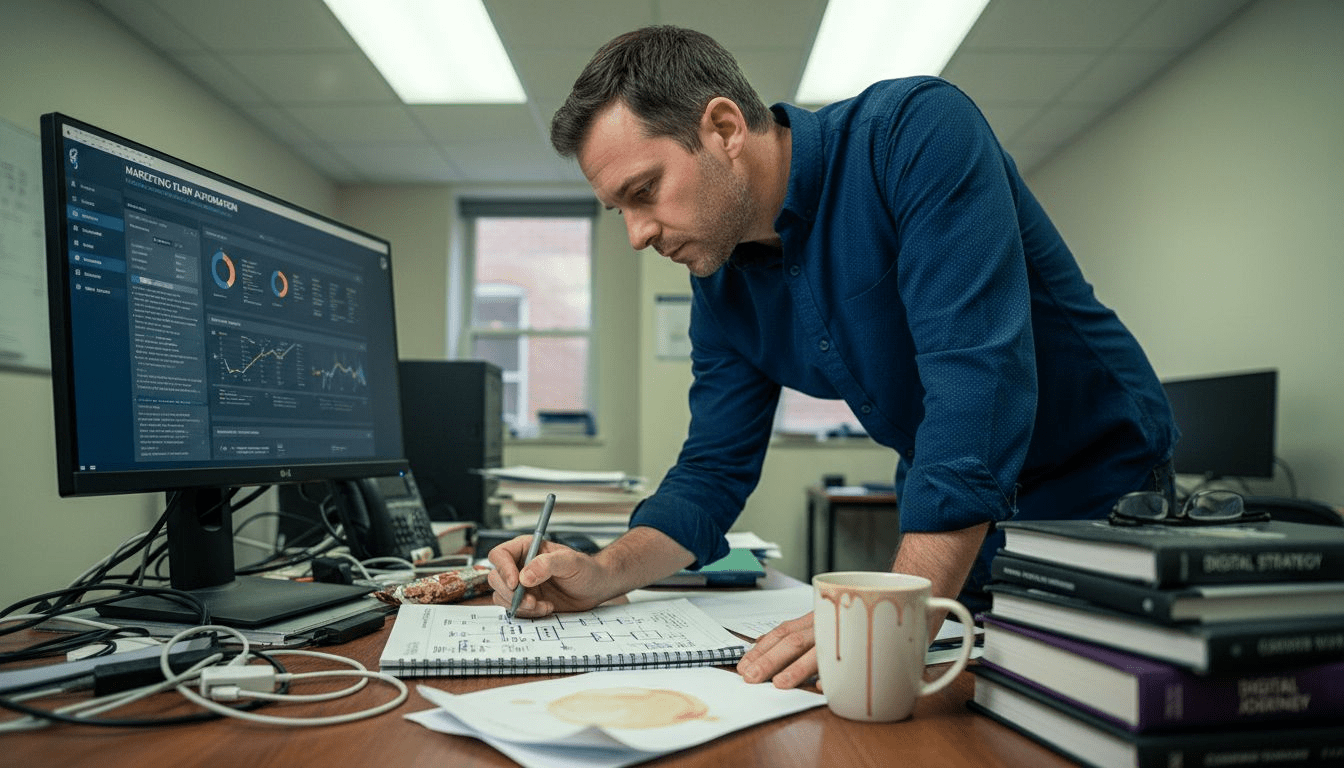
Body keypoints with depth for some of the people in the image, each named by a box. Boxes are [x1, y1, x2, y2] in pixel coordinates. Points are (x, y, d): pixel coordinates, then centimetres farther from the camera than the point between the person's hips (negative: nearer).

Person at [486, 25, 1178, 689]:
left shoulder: (917, 130, -22)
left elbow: (979, 374, -32)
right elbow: (713, 470, 3)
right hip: (946, 526, 5)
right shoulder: (720, 282, -1)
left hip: (1098, 494, -4)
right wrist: (603, 574, -14)